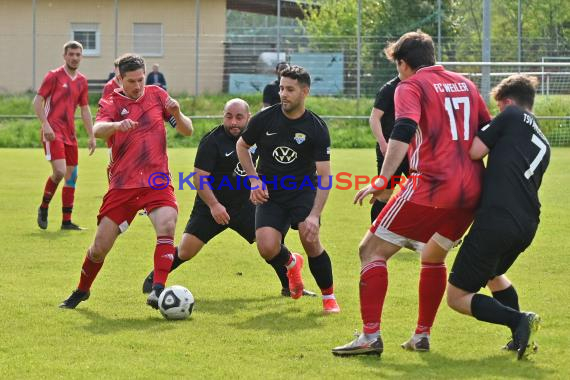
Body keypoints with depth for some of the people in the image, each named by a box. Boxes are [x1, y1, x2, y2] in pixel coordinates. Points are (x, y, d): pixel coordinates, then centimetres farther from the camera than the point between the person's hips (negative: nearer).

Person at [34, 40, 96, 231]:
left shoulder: (82, 81, 14)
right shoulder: (54, 76, -3)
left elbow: (85, 110, 20)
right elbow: (37, 101, -5)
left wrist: (91, 136, 13)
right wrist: (45, 124, -18)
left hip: (70, 133, 6)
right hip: (53, 131, -6)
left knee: (71, 176, 5)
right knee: (59, 171, -19)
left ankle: (66, 221, 10)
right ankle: (44, 208, 4)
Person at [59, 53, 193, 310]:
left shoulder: (156, 95, 7)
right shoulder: (111, 103, 0)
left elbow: (187, 131, 8)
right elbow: (97, 130, -21)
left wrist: (177, 114, -14)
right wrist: (117, 125, -43)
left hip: (156, 181, 1)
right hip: (122, 183, 0)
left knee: (167, 225, -29)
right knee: (100, 247, 2)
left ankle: (158, 290, -30)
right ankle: (82, 291, 28)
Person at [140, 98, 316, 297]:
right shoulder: (212, 140, -16)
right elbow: (199, 177, -20)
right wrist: (214, 205, -29)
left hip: (245, 205, 4)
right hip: (211, 206, -4)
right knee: (185, 251, -10)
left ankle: (289, 286, 12)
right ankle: (154, 278, 15)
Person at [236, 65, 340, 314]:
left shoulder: (316, 128, -13)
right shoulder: (265, 118, -8)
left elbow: (324, 176, -15)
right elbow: (242, 146, 12)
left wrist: (314, 215, -26)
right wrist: (255, 180, -2)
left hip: (304, 191, -2)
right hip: (270, 194, 2)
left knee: (310, 240, -25)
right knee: (267, 248, -19)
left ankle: (329, 297, -1)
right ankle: (291, 263, 22)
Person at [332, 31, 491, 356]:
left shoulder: (411, 86, 1)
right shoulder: (465, 85, 20)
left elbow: (403, 132, -16)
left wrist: (383, 180, -22)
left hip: (431, 187, -7)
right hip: (471, 192, 7)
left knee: (372, 250, 2)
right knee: (434, 257, 29)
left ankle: (371, 336, -9)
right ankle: (422, 335, 26)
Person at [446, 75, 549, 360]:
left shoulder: (512, 116, 2)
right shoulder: (543, 145, 23)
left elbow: (475, 151, -6)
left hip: (496, 220, -8)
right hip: (527, 225, 8)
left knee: (457, 297, 1)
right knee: (493, 274, 36)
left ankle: (518, 320, -17)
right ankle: (521, 338, 22)